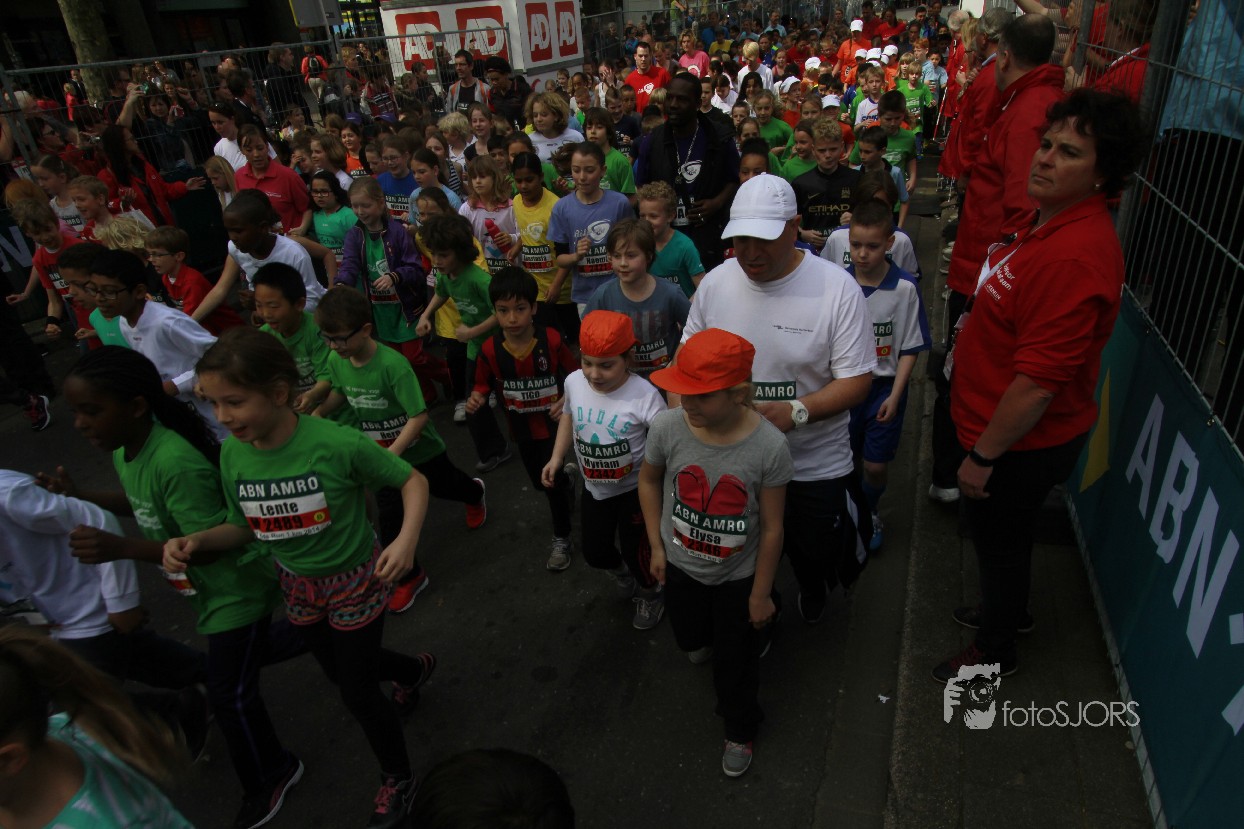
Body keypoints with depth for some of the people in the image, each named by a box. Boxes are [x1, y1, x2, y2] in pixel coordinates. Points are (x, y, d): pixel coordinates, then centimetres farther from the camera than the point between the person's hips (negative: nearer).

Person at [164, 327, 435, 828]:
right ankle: (414, 669, 60)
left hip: (356, 581, -6)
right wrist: (194, 541, -19)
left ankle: (398, 783, 36)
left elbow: (412, 480, -20)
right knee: (340, 671, 27)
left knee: (357, 693, 7)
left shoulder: (337, 444, -32)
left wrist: (406, 540, -35)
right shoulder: (233, 454, -14)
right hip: (298, 585, 6)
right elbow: (243, 527, 0)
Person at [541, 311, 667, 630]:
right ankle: (622, 574, 56)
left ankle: (651, 594, 44)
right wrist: (557, 458, 2)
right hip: (594, 487, 5)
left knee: (635, 551, 9)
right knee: (594, 552, 20)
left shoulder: (644, 394, -29)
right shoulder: (574, 382, -13)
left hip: (634, 489, -5)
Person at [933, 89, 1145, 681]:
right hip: (1006, 429, 9)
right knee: (1003, 537, 29)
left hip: (1021, 445, -9)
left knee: (999, 539, 14)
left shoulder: (1076, 256, -31)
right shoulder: (1052, 220, 2)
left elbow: (1040, 382, -30)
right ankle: (1008, 610, 56)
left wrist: (982, 456, -22)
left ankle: (995, 650, 40)